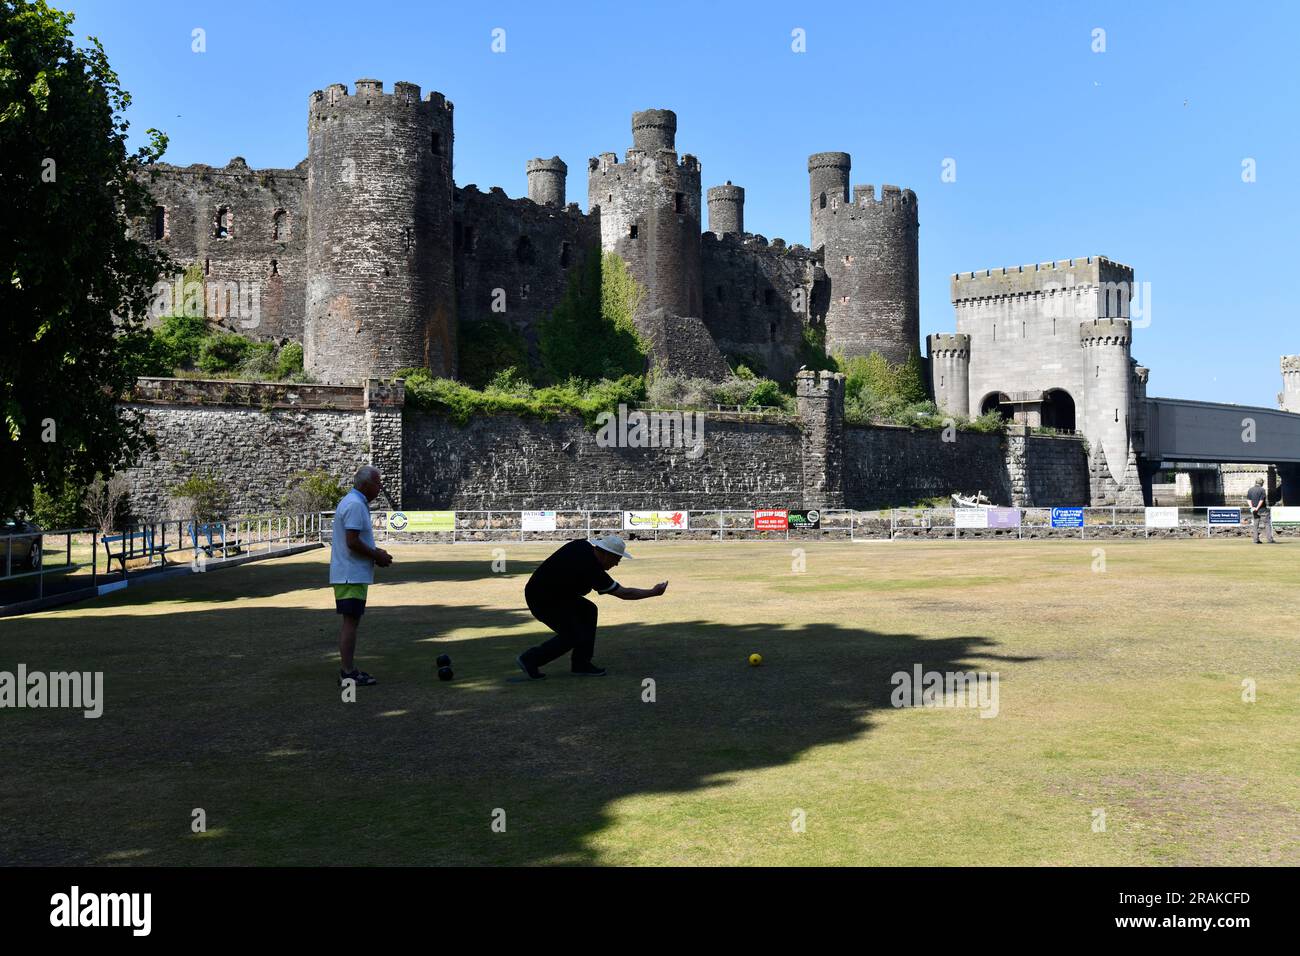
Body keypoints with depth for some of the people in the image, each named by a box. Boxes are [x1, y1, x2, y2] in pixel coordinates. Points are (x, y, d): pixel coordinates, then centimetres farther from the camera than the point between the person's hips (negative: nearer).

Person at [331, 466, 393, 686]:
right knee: (351, 621, -8)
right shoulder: (355, 505, -17)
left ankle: (347, 670, 19)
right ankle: (348, 673, -6)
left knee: (350, 621, 14)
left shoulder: (353, 502, 17)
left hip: (350, 574, 11)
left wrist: (375, 552, 13)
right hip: (352, 575, -11)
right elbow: (352, 542, -23)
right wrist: (377, 556, -13)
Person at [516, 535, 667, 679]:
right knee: (573, 636, -7)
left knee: (588, 610, 11)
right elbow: (624, 593, -17)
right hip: (542, 601, -10)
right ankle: (530, 659, 2)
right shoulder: (592, 571, -25)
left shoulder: (583, 545, -3)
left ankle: (581, 664, 14)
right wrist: (653, 592, -7)